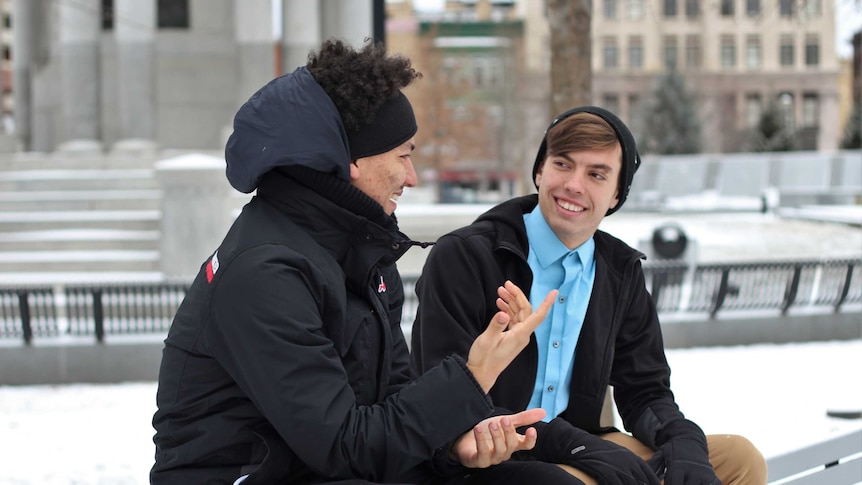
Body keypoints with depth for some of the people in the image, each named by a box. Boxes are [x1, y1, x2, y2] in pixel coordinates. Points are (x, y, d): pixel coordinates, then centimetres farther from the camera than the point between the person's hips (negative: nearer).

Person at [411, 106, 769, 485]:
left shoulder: (621, 272, 9)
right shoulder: (462, 258, -11)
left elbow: (644, 392, 12)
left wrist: (684, 442, -12)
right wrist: (577, 446, -25)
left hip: (579, 451, 7)